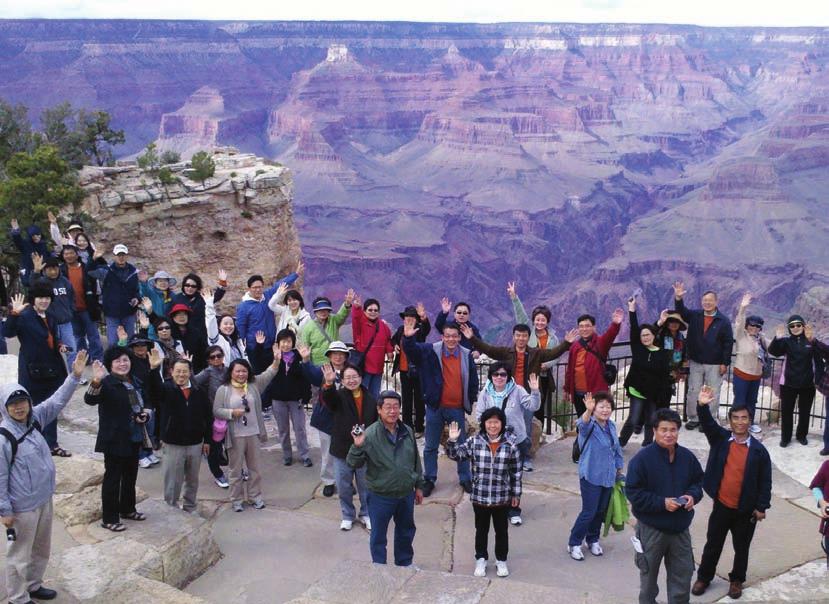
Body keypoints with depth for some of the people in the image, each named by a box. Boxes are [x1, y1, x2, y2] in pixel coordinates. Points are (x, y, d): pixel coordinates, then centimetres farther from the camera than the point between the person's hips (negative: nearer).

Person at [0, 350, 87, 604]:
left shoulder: (33, 419, -3)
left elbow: (57, 401, 3)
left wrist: (75, 375, -8)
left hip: (44, 499, 8)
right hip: (22, 507, -8)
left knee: (42, 549, 23)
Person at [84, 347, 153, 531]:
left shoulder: (136, 382, 8)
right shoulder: (107, 383, -16)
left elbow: (145, 404, 21)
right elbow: (90, 399, -34)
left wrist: (146, 413, -2)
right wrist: (96, 382, -53)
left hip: (134, 438, 8)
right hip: (114, 439, -8)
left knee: (130, 475, 20)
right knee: (112, 478, 0)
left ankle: (127, 509, 37)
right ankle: (109, 518, 9)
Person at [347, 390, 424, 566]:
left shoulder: (407, 432, -2)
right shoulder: (370, 434, -19)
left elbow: (416, 461, 10)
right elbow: (354, 463, -19)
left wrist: (418, 485, 13)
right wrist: (357, 446, -37)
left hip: (406, 494, 5)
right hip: (380, 497, -5)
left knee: (406, 532, 23)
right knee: (378, 536, 10)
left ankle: (405, 563, 44)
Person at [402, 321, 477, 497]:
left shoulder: (467, 355, -2)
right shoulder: (430, 351, -7)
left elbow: (473, 380, 7)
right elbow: (412, 349, -18)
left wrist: (471, 402, 6)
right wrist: (408, 337, -39)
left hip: (457, 409, 1)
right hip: (435, 407, -1)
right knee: (431, 446, 10)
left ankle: (465, 479, 27)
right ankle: (429, 480, 23)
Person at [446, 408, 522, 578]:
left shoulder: (510, 444, -8)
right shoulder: (475, 442, -6)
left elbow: (516, 471, -1)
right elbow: (455, 455, -5)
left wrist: (516, 494, 2)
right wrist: (452, 440, -23)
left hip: (502, 498, 0)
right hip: (480, 497, 1)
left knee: (501, 530, 15)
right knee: (481, 530, 15)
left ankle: (501, 561, 32)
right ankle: (481, 560, 32)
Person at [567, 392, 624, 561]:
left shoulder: (611, 425, 5)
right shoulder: (589, 425, -16)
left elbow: (617, 448, 17)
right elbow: (583, 424, -42)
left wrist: (619, 468, 19)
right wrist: (588, 411, -61)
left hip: (608, 476, 7)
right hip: (591, 477, -6)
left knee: (601, 511, 16)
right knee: (589, 512, -5)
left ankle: (593, 540, 34)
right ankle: (574, 544, 11)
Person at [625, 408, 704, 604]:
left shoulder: (687, 456, -1)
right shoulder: (642, 458, -18)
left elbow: (698, 481, 12)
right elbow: (633, 492, -18)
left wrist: (692, 496, -9)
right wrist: (662, 503, -25)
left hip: (680, 527, 4)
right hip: (651, 528, -4)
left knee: (683, 572, 14)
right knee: (649, 573, 15)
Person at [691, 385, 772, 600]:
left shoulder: (759, 450, -7)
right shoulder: (720, 439, -5)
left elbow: (765, 481, -3)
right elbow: (707, 423, -22)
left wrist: (762, 507, -5)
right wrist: (703, 405, -41)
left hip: (745, 510, -1)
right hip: (721, 506, 1)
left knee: (741, 548, 15)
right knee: (713, 544, 14)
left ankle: (736, 580, 35)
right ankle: (704, 577, 31)